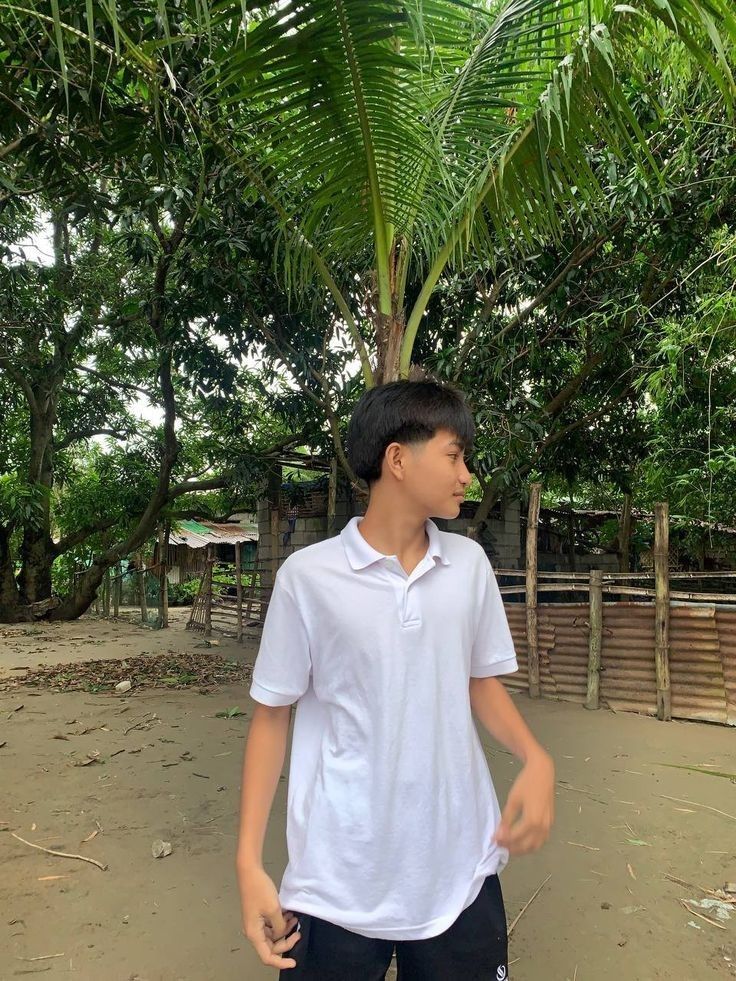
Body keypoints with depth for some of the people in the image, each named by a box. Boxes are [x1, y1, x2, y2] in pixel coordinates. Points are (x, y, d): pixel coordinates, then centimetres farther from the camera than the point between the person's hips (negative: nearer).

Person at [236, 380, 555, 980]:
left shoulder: (470, 564, 0)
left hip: (462, 873, 3)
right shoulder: (308, 575, -11)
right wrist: (250, 861, -7)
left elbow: (480, 682, 10)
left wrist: (535, 759, -8)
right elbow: (273, 713, -3)